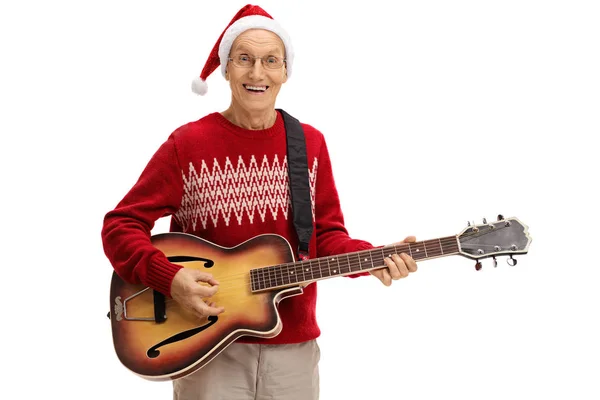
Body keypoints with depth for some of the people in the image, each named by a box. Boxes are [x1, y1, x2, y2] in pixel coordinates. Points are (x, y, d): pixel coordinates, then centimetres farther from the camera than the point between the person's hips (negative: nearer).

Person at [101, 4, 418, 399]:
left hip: (293, 347, 3)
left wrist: (372, 258, -13)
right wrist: (170, 278, -21)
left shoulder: (310, 143, 3)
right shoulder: (187, 144, -6)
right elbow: (121, 225, -6)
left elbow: (327, 234, 6)